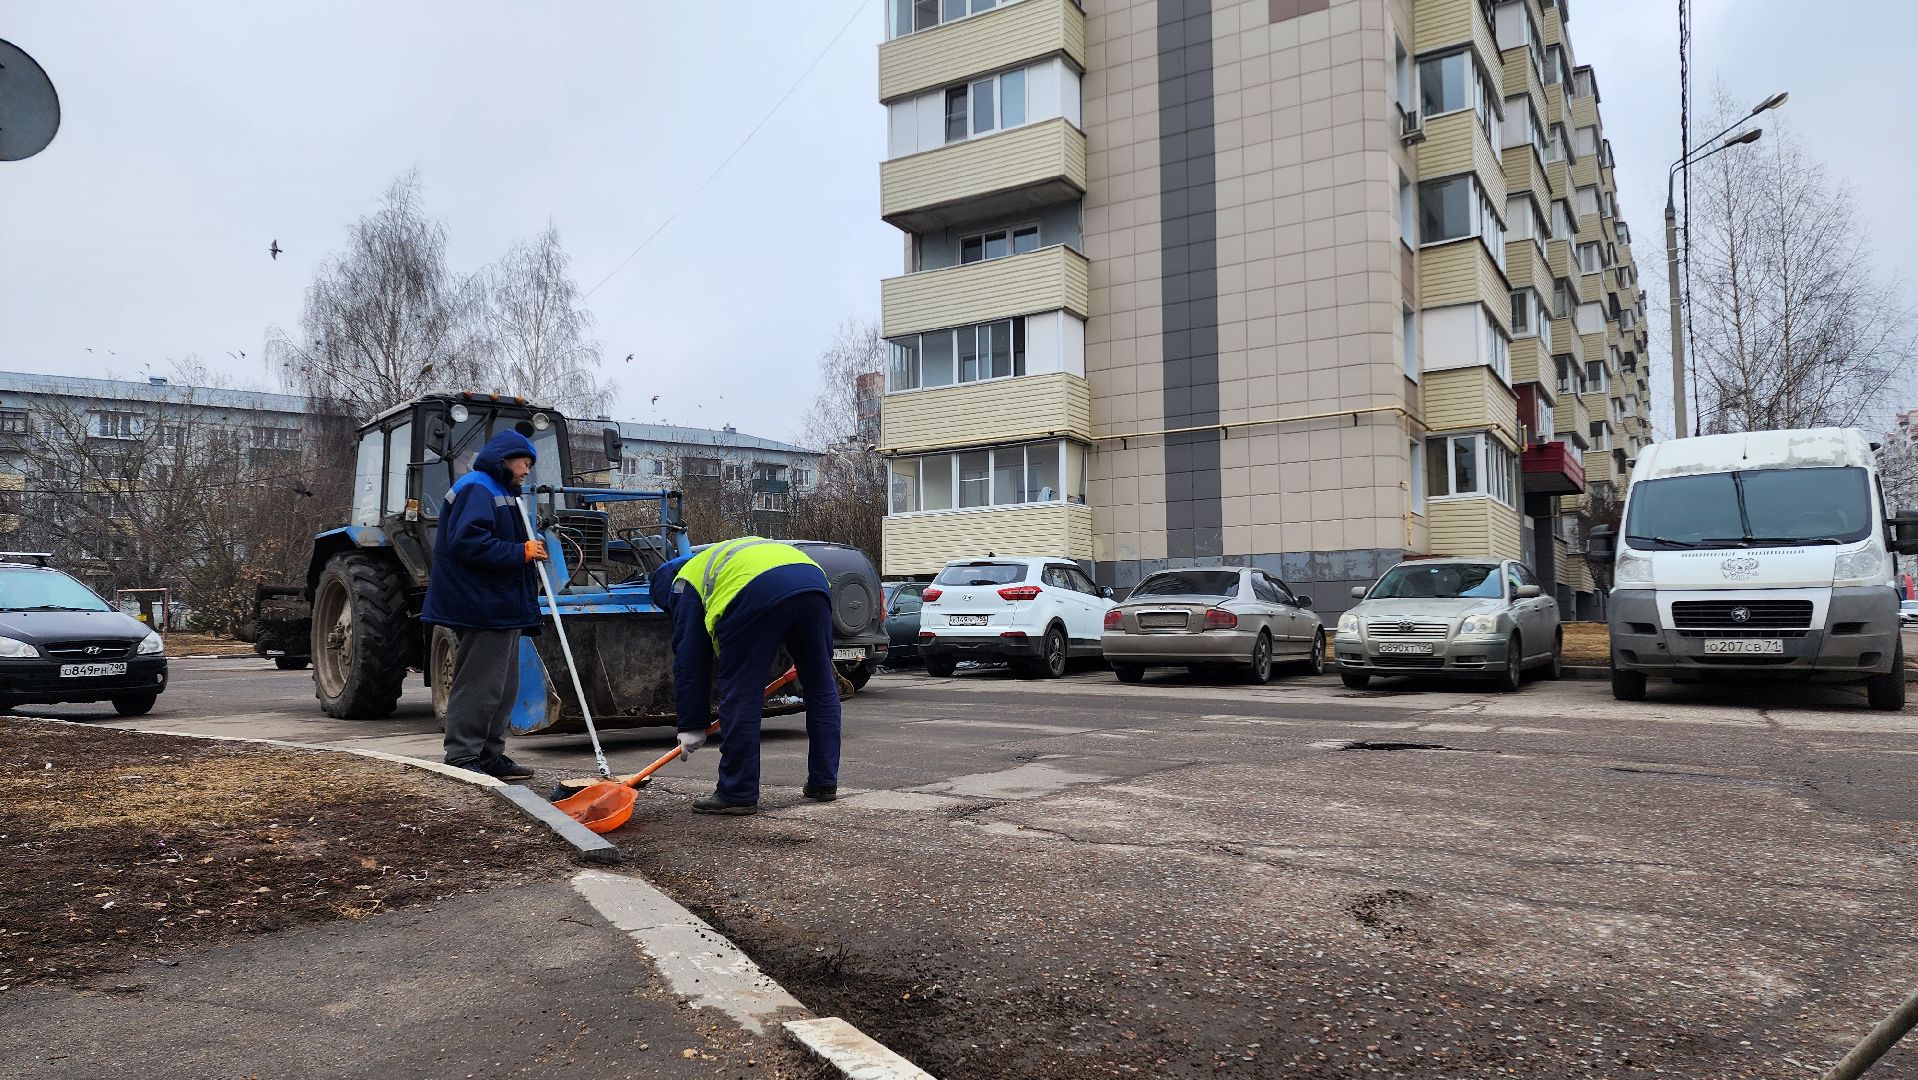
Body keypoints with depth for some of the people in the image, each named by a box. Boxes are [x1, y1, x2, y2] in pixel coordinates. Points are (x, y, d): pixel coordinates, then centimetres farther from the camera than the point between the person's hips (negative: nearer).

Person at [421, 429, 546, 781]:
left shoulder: (501, 493, 22)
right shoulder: (476, 489, -11)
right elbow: (468, 542, -24)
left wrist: (530, 549, 10)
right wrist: (521, 552, -21)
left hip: (502, 607, 11)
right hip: (482, 607, -11)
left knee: (503, 686, 14)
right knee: (478, 684, -8)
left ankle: (491, 755, 22)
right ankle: (461, 759, -2)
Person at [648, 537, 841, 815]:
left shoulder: (686, 583, 25)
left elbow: (689, 660, 20)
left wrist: (691, 727, 23)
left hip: (757, 593, -6)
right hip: (814, 581, 7)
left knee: (740, 696, 5)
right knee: (821, 688, 17)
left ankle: (738, 794, 11)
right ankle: (824, 783, 27)